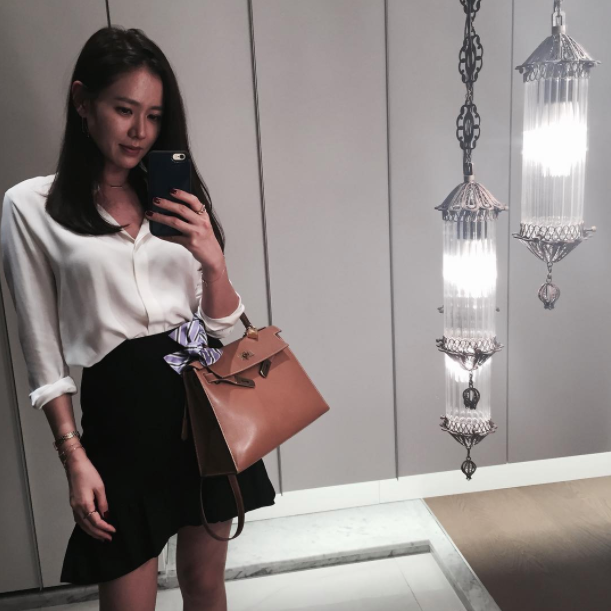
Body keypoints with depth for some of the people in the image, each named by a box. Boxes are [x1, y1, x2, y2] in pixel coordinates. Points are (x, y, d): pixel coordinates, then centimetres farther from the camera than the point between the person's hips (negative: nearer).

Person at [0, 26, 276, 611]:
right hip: (121, 411, -3)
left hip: (205, 396, 4)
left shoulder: (177, 196, 7)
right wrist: (73, 457, -6)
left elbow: (220, 325, 5)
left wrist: (213, 259, -13)